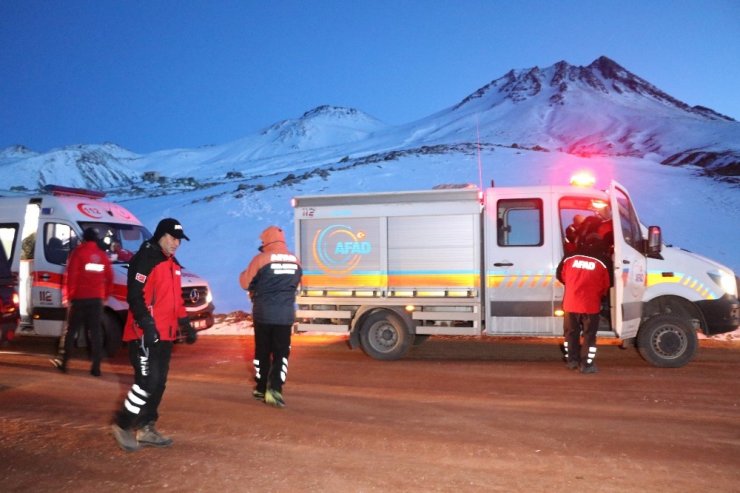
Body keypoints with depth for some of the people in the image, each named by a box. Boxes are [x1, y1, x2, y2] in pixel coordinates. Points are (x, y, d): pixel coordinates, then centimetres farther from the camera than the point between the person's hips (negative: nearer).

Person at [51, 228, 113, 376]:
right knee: (96, 332, 3)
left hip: (80, 298, -3)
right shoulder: (102, 255, 11)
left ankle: (62, 361, 12)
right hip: (97, 299, 3)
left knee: (71, 330, 8)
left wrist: (69, 294, 0)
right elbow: (109, 278, 11)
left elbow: (71, 276, -9)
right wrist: (105, 295, 19)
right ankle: (96, 367, 0)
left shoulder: (78, 253, -4)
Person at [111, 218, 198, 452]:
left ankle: (145, 428, 20)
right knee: (147, 381, -11)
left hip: (164, 335, 9)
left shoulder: (172, 264, 18)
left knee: (158, 383, 11)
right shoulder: (145, 260, -11)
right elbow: (135, 296, -19)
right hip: (146, 335, -9)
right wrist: (147, 326, -25)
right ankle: (123, 425, 4)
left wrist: (185, 325, 20)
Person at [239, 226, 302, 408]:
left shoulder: (261, 259, -8)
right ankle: (274, 389, -10)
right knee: (281, 353, 5)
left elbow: (245, 283, -1)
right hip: (285, 314, 2)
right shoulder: (295, 262, 6)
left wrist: (243, 274, 18)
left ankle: (261, 388, 22)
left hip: (263, 313, -2)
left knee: (262, 352, 12)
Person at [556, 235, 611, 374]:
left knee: (571, 333, 17)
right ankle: (586, 365, 10)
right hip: (590, 305, -2)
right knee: (589, 336, 8)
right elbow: (605, 287, 5)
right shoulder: (601, 264, -5)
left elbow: (561, 276, 13)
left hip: (570, 304, 2)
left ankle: (572, 361, 25)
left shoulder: (569, 259, -1)